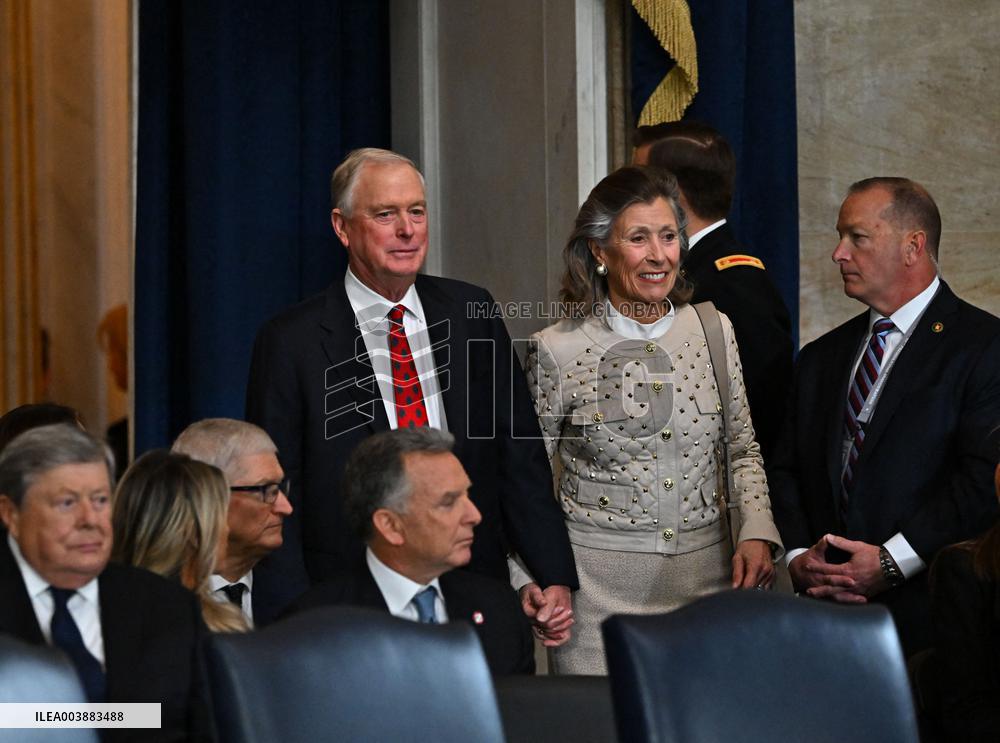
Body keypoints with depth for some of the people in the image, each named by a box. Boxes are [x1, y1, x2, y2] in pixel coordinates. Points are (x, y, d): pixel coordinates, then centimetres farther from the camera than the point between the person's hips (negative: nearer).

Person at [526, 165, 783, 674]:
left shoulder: (712, 331, 5)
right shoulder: (557, 350, -5)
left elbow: (744, 449, 13)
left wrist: (757, 533, -2)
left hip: (706, 574, 3)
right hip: (599, 588, -3)